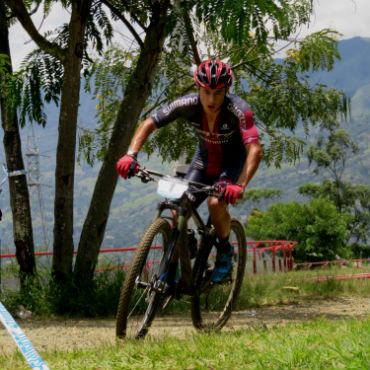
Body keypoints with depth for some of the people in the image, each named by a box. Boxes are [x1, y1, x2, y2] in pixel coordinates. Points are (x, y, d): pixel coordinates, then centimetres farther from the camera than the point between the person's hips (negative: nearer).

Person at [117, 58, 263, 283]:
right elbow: (148, 125, -16)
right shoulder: (188, 105, -23)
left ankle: (225, 251, -1)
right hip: (204, 162, 3)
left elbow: (255, 151, -41)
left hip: (233, 163, -3)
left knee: (216, 204, -30)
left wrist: (239, 186, -55)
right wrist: (131, 155, -32)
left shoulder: (239, 110, -32)